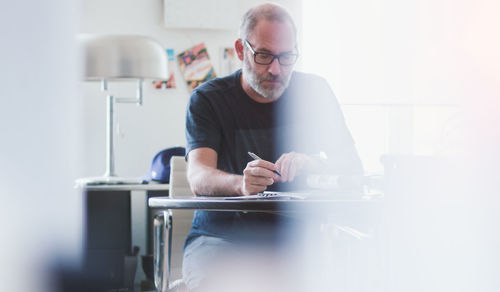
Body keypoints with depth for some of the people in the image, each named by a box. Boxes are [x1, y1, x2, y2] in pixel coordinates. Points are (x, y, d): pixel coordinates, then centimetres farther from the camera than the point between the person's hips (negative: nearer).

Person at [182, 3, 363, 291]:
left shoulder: (314, 92, 7)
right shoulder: (208, 99, -1)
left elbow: (353, 167, -2)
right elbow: (198, 178, -16)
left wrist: (310, 164, -26)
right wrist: (241, 184, -41)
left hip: (291, 237, 2)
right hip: (221, 237, -2)